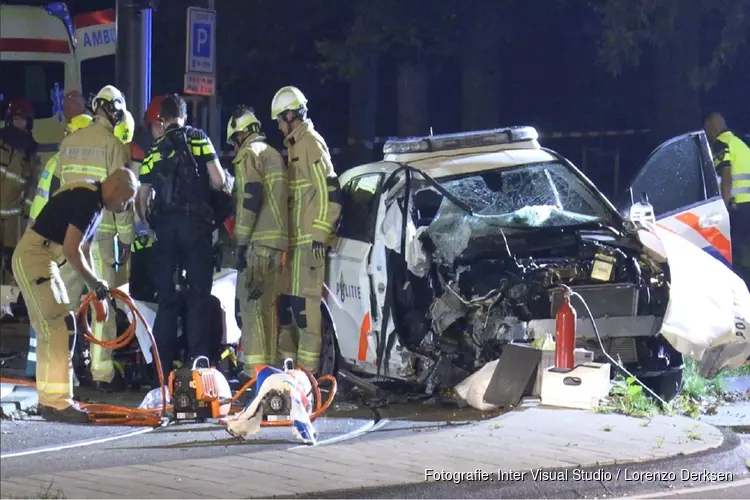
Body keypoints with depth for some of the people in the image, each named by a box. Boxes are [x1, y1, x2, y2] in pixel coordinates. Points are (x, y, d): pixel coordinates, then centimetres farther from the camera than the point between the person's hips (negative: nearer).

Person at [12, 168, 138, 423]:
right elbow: (71, 250, -21)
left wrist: (97, 291, 22)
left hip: (43, 259, 11)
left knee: (50, 330, 14)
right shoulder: (86, 199, -17)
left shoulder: (95, 204, 15)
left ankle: (48, 399, 21)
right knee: (58, 327, -12)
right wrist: (96, 283, -10)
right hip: (33, 256, -11)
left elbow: (84, 251, 24)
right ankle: (57, 403, -13)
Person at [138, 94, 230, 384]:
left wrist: (150, 222, 25)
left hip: (164, 226, 3)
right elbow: (218, 181, -7)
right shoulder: (198, 139, 1)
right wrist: (225, 185, 15)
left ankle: (161, 364, 5)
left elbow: (142, 197, 9)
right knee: (198, 296, 1)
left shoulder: (154, 151, 11)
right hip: (196, 223, -3)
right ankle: (198, 360, -5)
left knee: (166, 298, 8)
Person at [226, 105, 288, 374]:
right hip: (278, 241, 9)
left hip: (258, 241, -9)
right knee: (267, 305, 13)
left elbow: (250, 198, -16)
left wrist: (242, 241, -16)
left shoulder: (249, 154, -5)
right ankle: (269, 365, 15)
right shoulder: (275, 155, 23)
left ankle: (255, 368, -17)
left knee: (250, 304, -10)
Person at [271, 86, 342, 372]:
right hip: (295, 239, 10)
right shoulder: (295, 145, 21)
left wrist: (319, 233, -20)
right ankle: (288, 357, 23)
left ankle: (308, 364, -13)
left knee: (305, 298, -12)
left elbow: (329, 190, -18)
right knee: (287, 298, 15)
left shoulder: (311, 144, -10)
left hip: (309, 239, -10)